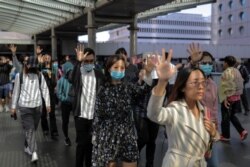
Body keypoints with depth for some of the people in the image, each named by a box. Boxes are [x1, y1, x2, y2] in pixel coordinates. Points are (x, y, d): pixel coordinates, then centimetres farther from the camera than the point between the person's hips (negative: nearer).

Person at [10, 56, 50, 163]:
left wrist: (47, 104, -4)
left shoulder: (39, 76, 3)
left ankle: (27, 146, 27)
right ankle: (34, 152, -7)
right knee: (30, 129, -5)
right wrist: (13, 106, 7)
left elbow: (45, 90, 2)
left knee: (32, 128, 10)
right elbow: (16, 92, 4)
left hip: (37, 106, 2)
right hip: (24, 106, -2)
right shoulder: (20, 75, 0)